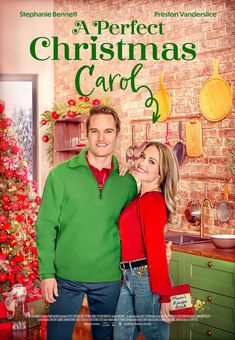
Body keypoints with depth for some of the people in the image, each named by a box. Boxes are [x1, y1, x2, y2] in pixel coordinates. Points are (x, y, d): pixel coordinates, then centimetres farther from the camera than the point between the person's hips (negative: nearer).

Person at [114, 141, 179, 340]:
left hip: (147, 278, -9)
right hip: (130, 278, 9)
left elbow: (157, 252, -18)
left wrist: (164, 296, -18)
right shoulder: (141, 198, 10)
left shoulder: (151, 201, -16)